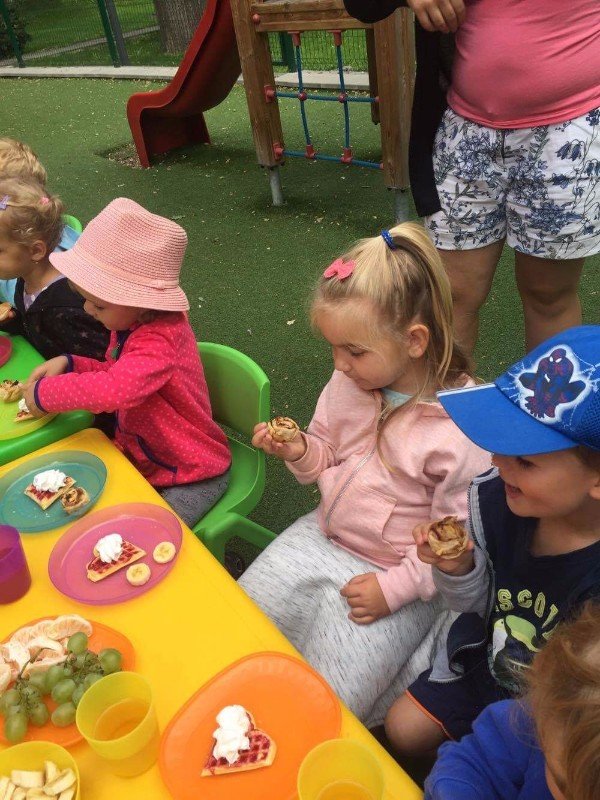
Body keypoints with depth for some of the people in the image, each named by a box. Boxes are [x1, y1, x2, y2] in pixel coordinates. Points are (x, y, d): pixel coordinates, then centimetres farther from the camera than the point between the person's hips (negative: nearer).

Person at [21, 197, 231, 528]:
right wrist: (69, 364, -5)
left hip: (191, 476, -9)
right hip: (139, 456, 9)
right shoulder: (132, 323, -4)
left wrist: (45, 392, -30)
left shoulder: (161, 339, -32)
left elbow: (115, 389, -48)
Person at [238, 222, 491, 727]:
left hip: (398, 572, -5)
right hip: (323, 537, 6)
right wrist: (300, 452, -13)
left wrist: (394, 587, -17)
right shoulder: (349, 381, -8)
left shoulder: (464, 424, -24)